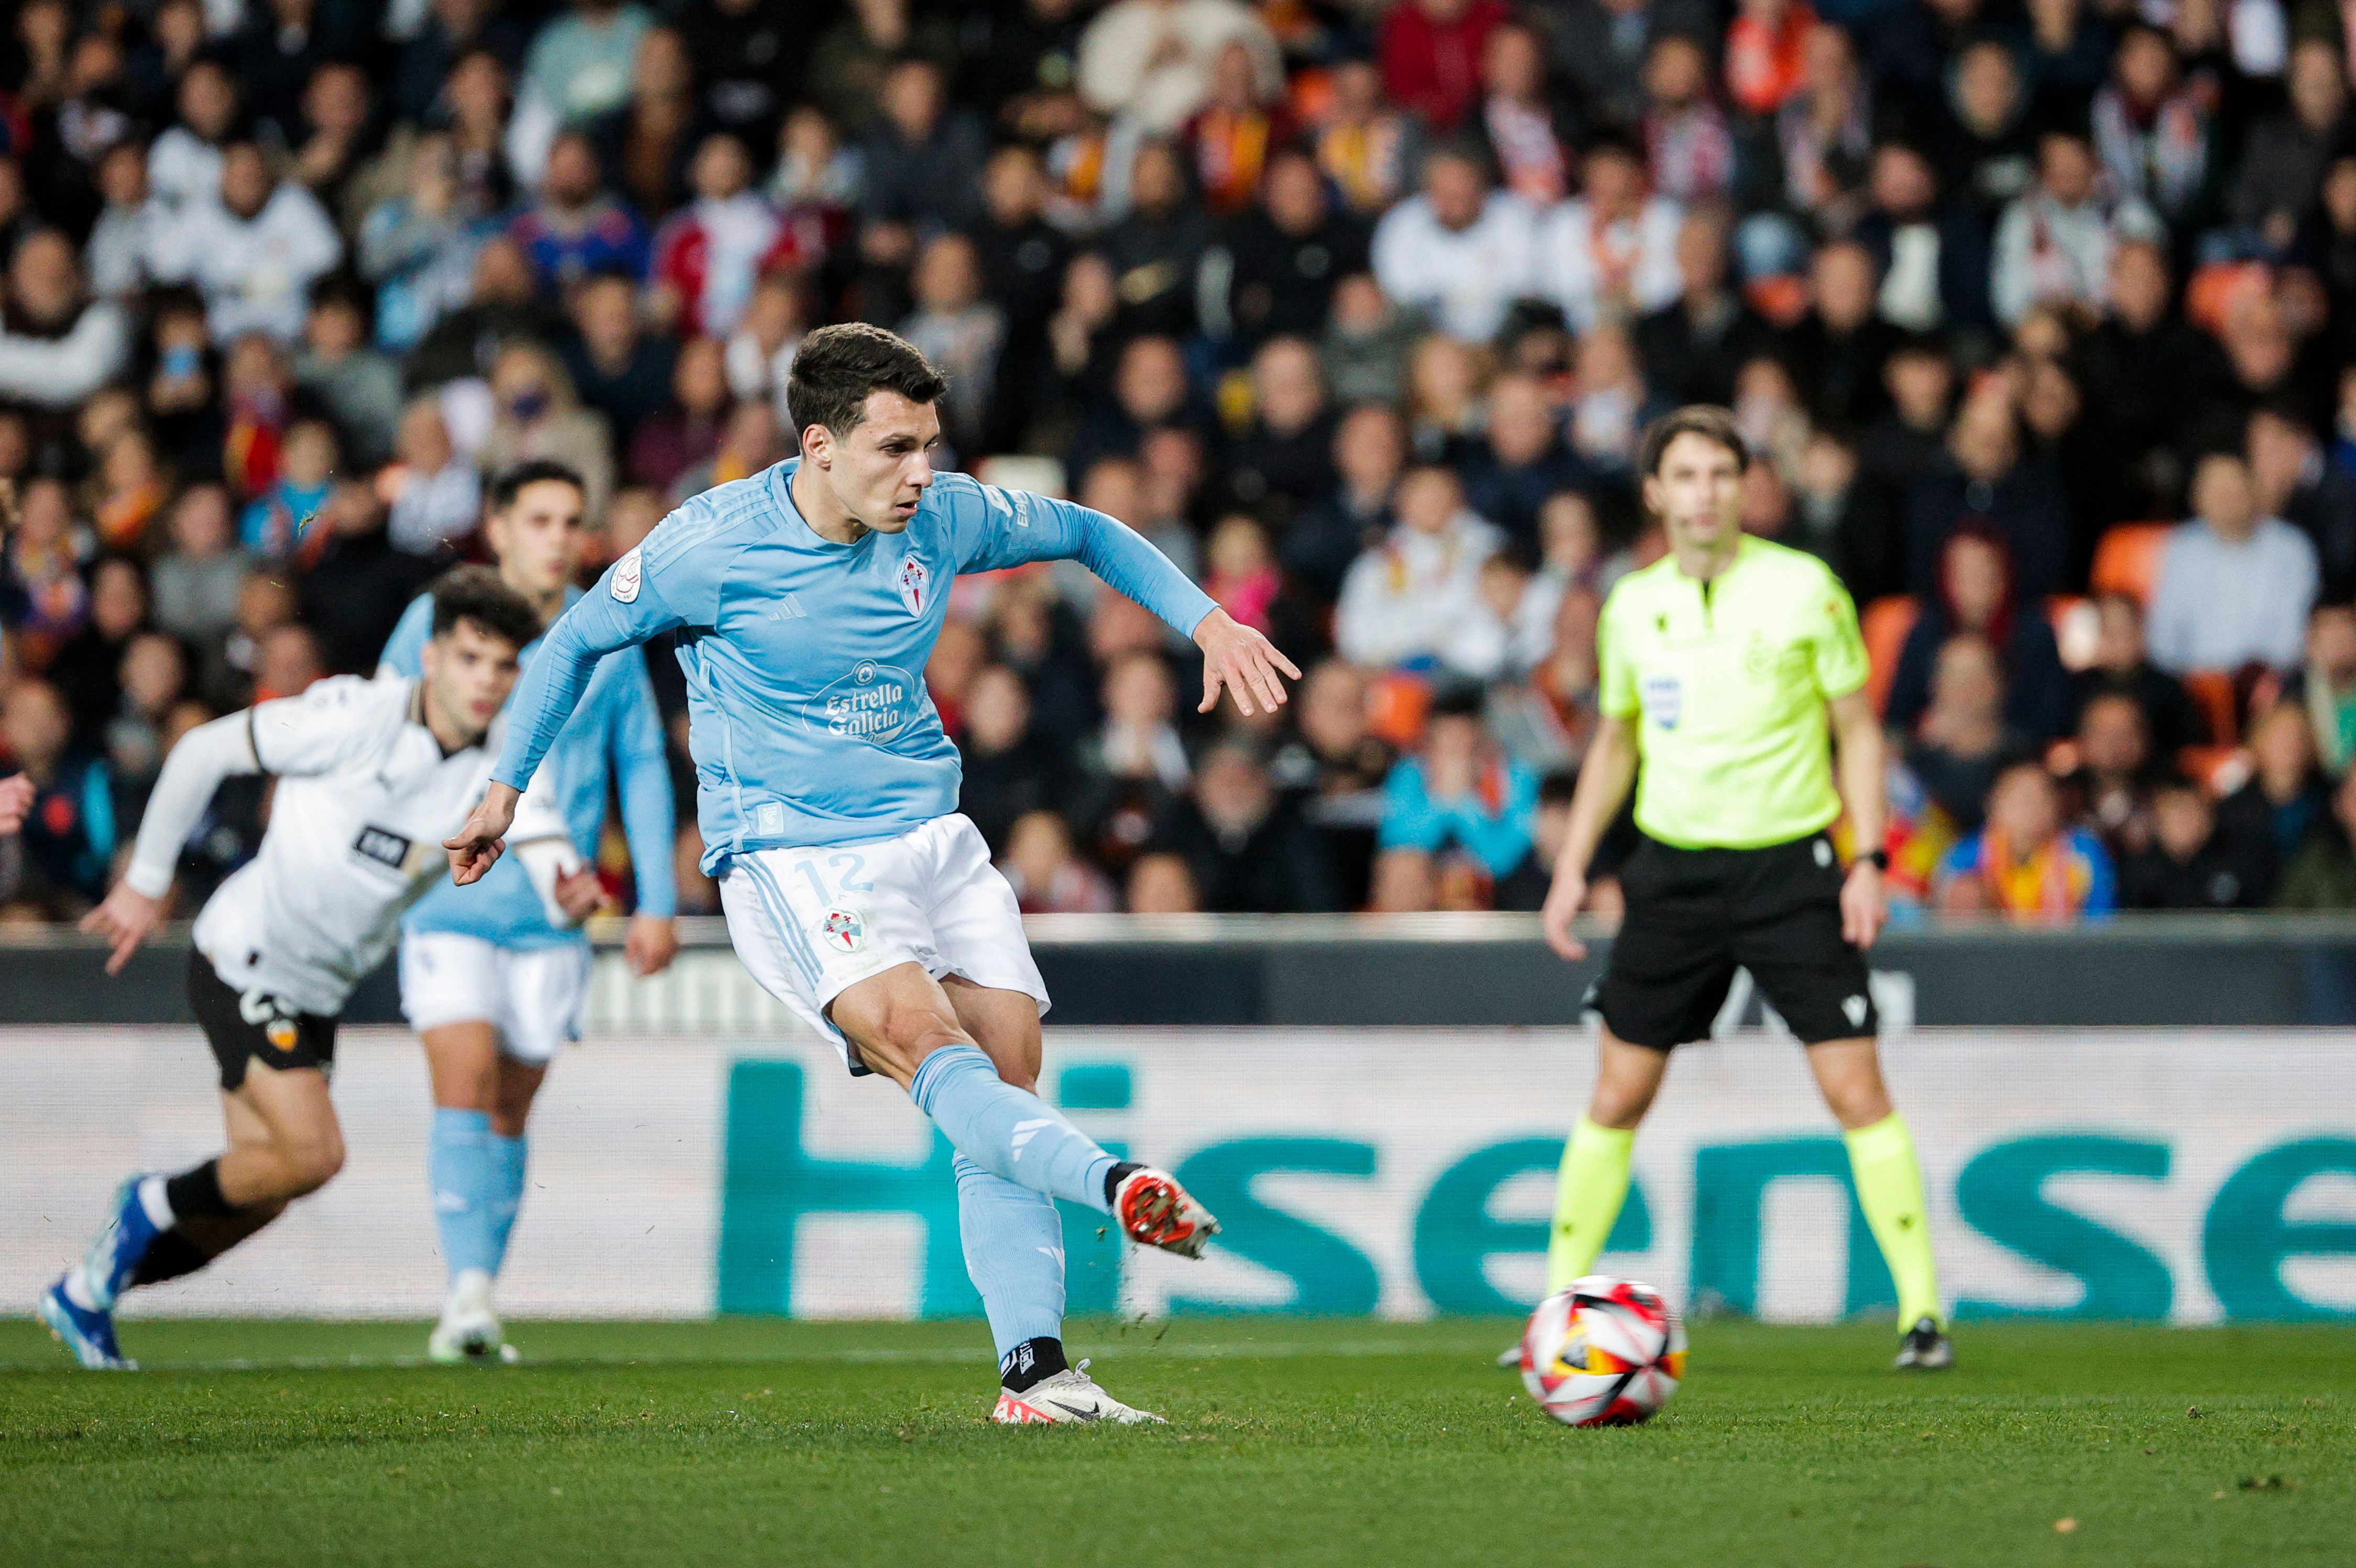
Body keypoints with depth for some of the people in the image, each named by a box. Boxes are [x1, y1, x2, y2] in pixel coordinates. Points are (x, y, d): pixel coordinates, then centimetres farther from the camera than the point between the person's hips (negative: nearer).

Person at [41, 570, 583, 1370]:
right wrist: (146, 882, -5)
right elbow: (202, 751, -12)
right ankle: (157, 1204, 7)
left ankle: (86, 1295, 26)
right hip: (242, 962, -7)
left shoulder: (498, 774, -6)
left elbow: (549, 851, -21)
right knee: (313, 1153, -19)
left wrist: (570, 892, -47)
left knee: (260, 1196, 8)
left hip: (315, 994, 7)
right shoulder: (359, 720, -21)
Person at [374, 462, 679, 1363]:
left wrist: (657, 902, 7)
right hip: (448, 905, -2)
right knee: (464, 1090, -17)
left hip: (553, 915, 2)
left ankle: (473, 1316, 13)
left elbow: (642, 767, 11)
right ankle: (469, 1289, -23)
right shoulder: (434, 623, -2)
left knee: (510, 1111, 6)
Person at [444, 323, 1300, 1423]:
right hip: (791, 863, -5)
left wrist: (1207, 622, 7)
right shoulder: (712, 543, -11)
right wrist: (505, 788, 11)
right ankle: (1120, 1188, -49)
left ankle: (1033, 1372, -8)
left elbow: (1084, 534, 18)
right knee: (925, 1043, -29)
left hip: (932, 834, 5)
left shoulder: (942, 517, -1)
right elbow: (579, 638, 6)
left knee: (1009, 1065, -8)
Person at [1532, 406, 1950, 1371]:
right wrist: (1572, 866, 10)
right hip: (1673, 866, 3)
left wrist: (1869, 860, -8)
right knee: (1617, 1096, 2)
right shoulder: (1632, 606, 6)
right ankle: (1558, 1310, 12)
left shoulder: (1803, 589, -4)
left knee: (1856, 1089, -9)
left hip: (1790, 863, -3)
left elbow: (1856, 727, 2)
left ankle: (1923, 1309, -3)